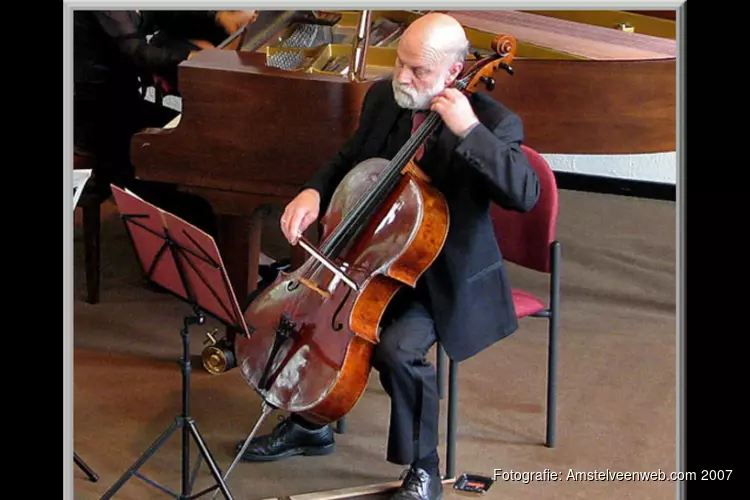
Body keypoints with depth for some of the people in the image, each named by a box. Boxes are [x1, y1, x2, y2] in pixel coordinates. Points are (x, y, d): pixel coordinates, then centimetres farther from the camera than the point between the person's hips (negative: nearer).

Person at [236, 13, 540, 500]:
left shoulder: (494, 122, -21)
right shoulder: (383, 98, -2)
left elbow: (526, 194, -36)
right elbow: (349, 161, 14)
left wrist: (470, 131, -40)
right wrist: (314, 191, -7)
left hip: (446, 280, -7)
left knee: (398, 349, -30)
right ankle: (309, 426, 20)